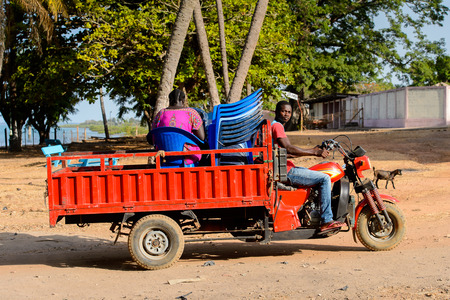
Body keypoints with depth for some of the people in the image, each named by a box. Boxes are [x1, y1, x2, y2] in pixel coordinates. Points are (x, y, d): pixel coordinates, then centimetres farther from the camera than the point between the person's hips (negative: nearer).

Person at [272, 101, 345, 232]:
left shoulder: (277, 126, 21)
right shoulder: (277, 125, -13)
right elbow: (289, 148, -25)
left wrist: (311, 151, 17)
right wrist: (315, 153, -23)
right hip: (286, 172, -11)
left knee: (319, 174, 29)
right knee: (324, 178, -14)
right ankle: (326, 221, -14)